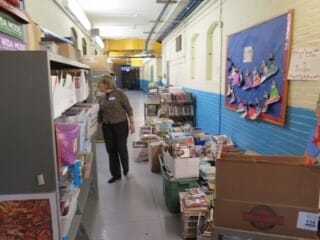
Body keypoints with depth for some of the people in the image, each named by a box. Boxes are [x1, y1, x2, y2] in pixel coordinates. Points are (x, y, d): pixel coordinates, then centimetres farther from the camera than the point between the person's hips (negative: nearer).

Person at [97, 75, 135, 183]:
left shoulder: (119, 94, -10)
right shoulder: (101, 98, 6)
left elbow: (128, 109, -9)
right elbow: (100, 114, 15)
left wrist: (132, 123, -12)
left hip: (120, 125, -5)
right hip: (107, 127, 5)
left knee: (122, 148, 5)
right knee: (111, 150, 8)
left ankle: (126, 169, 32)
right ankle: (116, 174, 22)